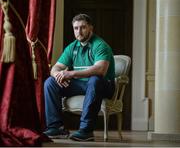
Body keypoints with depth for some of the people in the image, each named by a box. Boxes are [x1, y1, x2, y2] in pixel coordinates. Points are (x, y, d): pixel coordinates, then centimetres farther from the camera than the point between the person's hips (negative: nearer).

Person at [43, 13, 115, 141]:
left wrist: (72, 73, -36)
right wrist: (58, 74, -22)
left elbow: (101, 69, -32)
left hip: (103, 86, -6)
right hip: (80, 85, 6)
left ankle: (86, 130, -40)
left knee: (95, 80, -40)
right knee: (50, 82, -9)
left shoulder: (100, 45, -14)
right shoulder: (72, 47, 8)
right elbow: (55, 68, 5)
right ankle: (56, 127, -15)